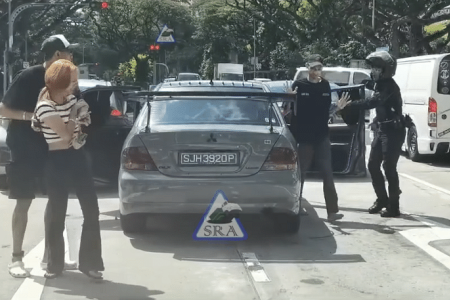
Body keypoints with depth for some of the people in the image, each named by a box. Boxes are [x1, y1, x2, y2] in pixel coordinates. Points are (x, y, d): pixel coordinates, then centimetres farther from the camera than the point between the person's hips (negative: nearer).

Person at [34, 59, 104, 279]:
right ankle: (55, 265, 18)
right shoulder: (45, 106, -17)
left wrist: (81, 120, -1)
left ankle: (89, 262, 11)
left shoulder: (71, 99, 4)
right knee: (57, 215, 2)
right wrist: (75, 113, -10)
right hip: (57, 162, -6)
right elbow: (66, 134, -19)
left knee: (92, 211, 2)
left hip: (78, 156, 6)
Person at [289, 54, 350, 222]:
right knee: (300, 173, 5)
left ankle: (332, 211, 4)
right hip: (303, 137, -3)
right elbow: (292, 111, -5)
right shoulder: (299, 86, -4)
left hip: (322, 137, 3)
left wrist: (338, 107, -1)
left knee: (327, 174, 2)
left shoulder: (326, 86, 7)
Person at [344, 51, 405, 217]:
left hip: (393, 131, -9)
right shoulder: (379, 84, 11)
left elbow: (372, 102, -30)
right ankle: (382, 199, 25)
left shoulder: (390, 87, -19)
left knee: (389, 168, -8)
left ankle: (394, 206, -1)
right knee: (373, 165, 10)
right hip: (381, 129, 9)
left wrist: (349, 104, -32)